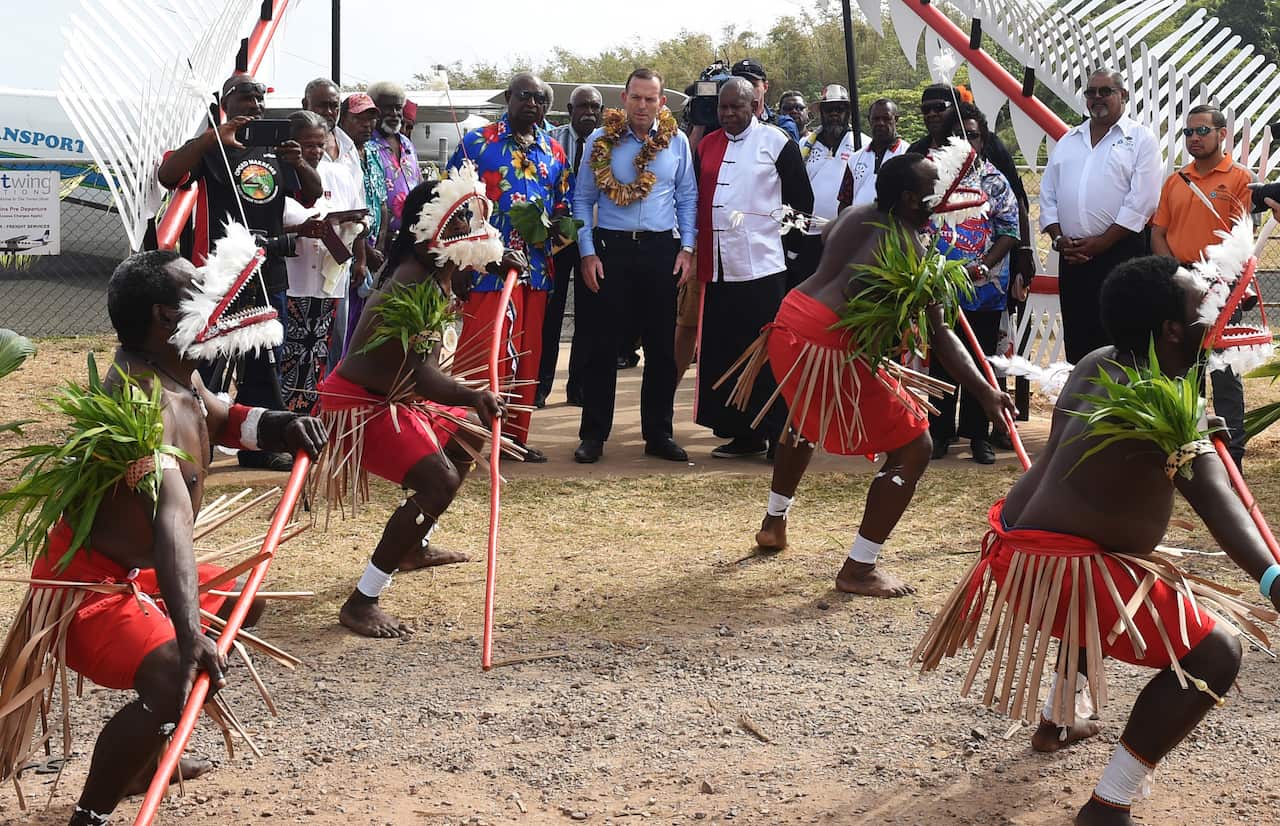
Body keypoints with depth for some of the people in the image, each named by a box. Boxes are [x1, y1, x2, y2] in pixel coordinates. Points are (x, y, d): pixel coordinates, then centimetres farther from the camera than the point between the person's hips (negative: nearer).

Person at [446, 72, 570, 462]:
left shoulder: (554, 151, 13)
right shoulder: (477, 142, 0)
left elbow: (562, 203, 21)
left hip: (536, 267, 5)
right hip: (488, 266, -5)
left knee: (526, 356, 9)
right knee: (481, 352, -7)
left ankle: (516, 436, 18)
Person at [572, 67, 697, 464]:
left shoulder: (677, 141, 5)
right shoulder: (600, 141, 2)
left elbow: (687, 197, 10)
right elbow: (583, 200, 4)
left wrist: (687, 247, 1)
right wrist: (587, 253, -4)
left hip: (661, 251, 1)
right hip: (610, 249, -1)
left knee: (662, 346, 6)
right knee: (601, 345, 2)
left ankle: (658, 434, 16)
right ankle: (593, 434, 10)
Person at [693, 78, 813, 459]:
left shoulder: (776, 143, -1)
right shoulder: (707, 146, 13)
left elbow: (802, 199, 2)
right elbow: (696, 200, 19)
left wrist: (784, 239, 1)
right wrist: (696, 249, 11)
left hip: (761, 266, -5)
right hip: (717, 267, 5)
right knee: (723, 352, 7)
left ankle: (780, 435, 3)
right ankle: (743, 433, 16)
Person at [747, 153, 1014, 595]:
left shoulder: (854, 216, 12)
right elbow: (940, 338, -13)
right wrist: (985, 392, -16)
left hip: (788, 326, 9)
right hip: (831, 348, -9)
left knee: (805, 418, 38)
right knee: (913, 446, -1)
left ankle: (773, 524, 52)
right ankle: (859, 569, -1)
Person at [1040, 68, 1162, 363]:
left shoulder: (1141, 139, 2)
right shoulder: (1068, 140, 19)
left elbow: (1141, 202, -8)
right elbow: (1048, 195, 16)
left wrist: (1100, 243, -11)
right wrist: (1058, 238, 0)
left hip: (1120, 254, -5)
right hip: (1072, 258, 5)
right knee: (1077, 342, 7)